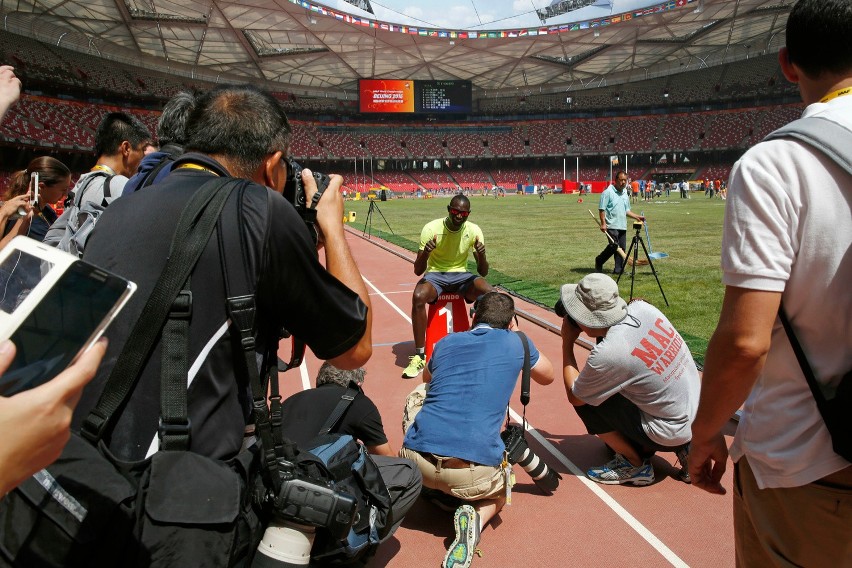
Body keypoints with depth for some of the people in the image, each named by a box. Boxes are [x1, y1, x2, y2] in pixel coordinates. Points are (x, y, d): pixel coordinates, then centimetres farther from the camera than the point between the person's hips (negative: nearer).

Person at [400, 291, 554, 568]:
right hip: (475, 467, -3)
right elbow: (548, 377, 31)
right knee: (498, 495, 32)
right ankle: (476, 517, -2)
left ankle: (435, 489, 20)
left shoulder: (446, 342, 18)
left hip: (415, 459, 3)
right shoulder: (516, 343, 10)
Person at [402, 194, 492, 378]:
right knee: (418, 296, -36)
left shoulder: (474, 230, -8)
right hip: (435, 275, -1)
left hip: (461, 275, 2)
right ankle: (419, 356, -24)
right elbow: (417, 271, -14)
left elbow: (483, 272, -6)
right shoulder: (431, 228, -14)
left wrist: (482, 256, -28)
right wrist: (425, 253, -35)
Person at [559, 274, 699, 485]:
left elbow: (573, 396, -8)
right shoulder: (642, 308, -9)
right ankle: (682, 448, 17)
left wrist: (567, 343, -5)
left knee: (584, 399, -6)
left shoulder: (607, 353, -28)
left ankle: (634, 464, 8)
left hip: (670, 434, -8)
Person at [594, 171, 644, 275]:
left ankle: (618, 269, 10)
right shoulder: (608, 192, -6)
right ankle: (599, 261, 6)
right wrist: (603, 223, -17)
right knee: (614, 245, -15)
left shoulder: (625, 194, 17)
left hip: (622, 226, 8)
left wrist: (637, 217, 12)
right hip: (612, 226, -7)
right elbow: (601, 209, -10)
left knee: (622, 248, 4)